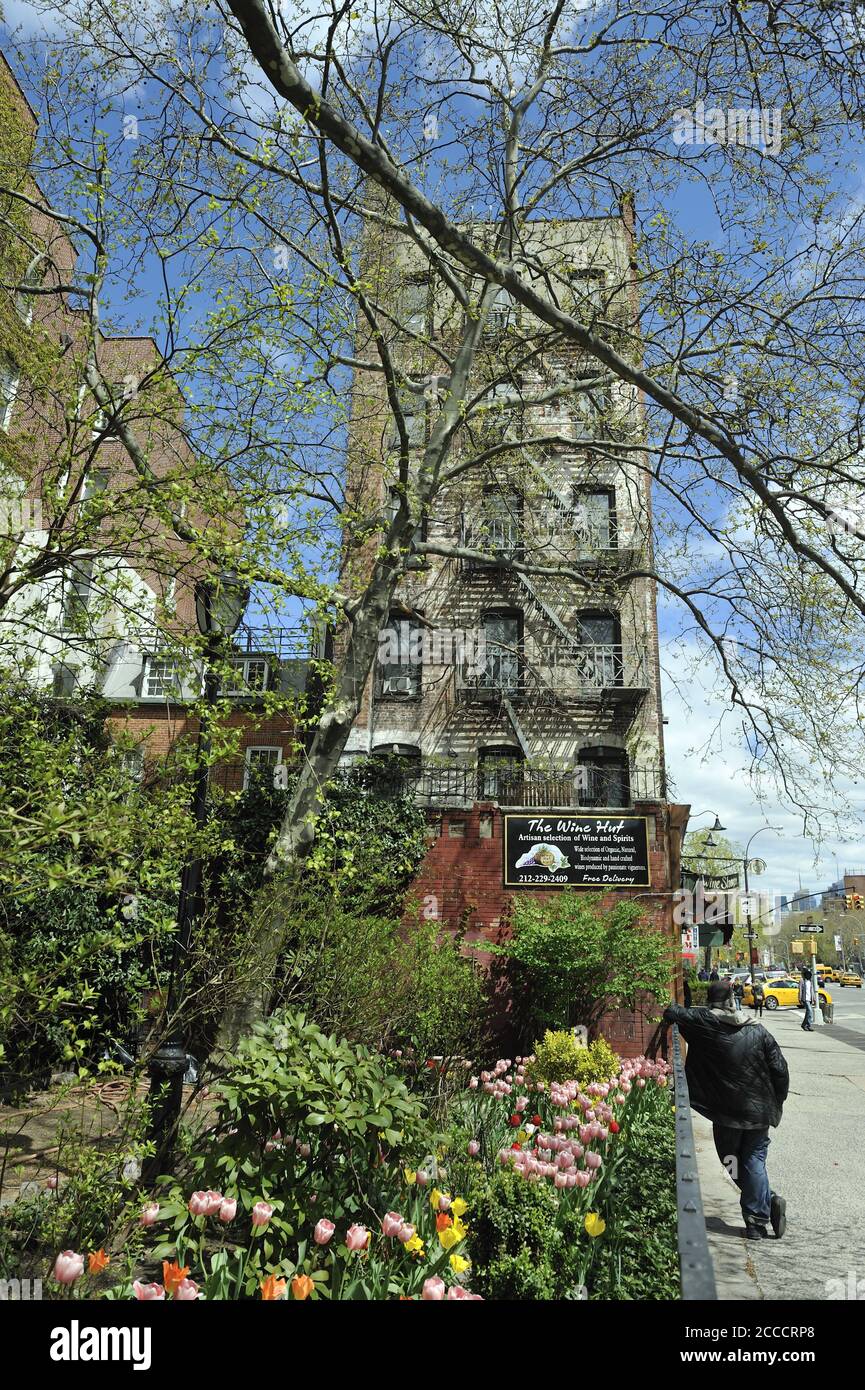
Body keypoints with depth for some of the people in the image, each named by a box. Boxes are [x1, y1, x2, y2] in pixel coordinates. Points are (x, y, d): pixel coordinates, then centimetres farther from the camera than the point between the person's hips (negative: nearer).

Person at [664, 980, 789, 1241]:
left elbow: (671, 1013, -3)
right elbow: (779, 1068, 0)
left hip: (726, 1112, -3)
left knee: (732, 1161, 13)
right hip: (760, 1110, 3)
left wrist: (672, 1008, 20)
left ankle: (768, 1201, 2)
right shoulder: (757, 1030, 0)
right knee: (754, 1161, 11)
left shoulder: (703, 1022, -9)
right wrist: (777, 1103, 12)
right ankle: (756, 1222, 6)